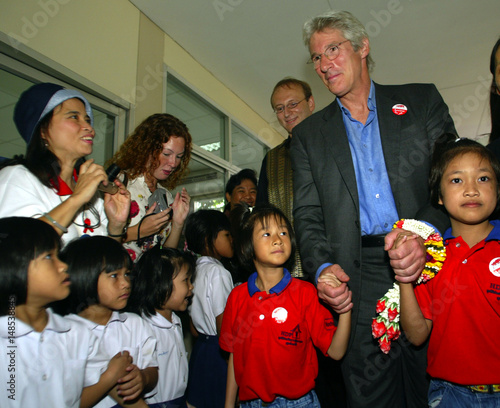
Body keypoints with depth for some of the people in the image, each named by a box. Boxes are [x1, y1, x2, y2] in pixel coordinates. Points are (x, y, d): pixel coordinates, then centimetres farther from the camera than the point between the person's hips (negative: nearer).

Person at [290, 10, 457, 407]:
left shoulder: (422, 100, 11)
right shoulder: (308, 133, 12)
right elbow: (308, 214, 6)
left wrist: (425, 234, -17)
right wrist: (322, 267, -11)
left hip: (430, 262, 0)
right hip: (358, 281, 1)